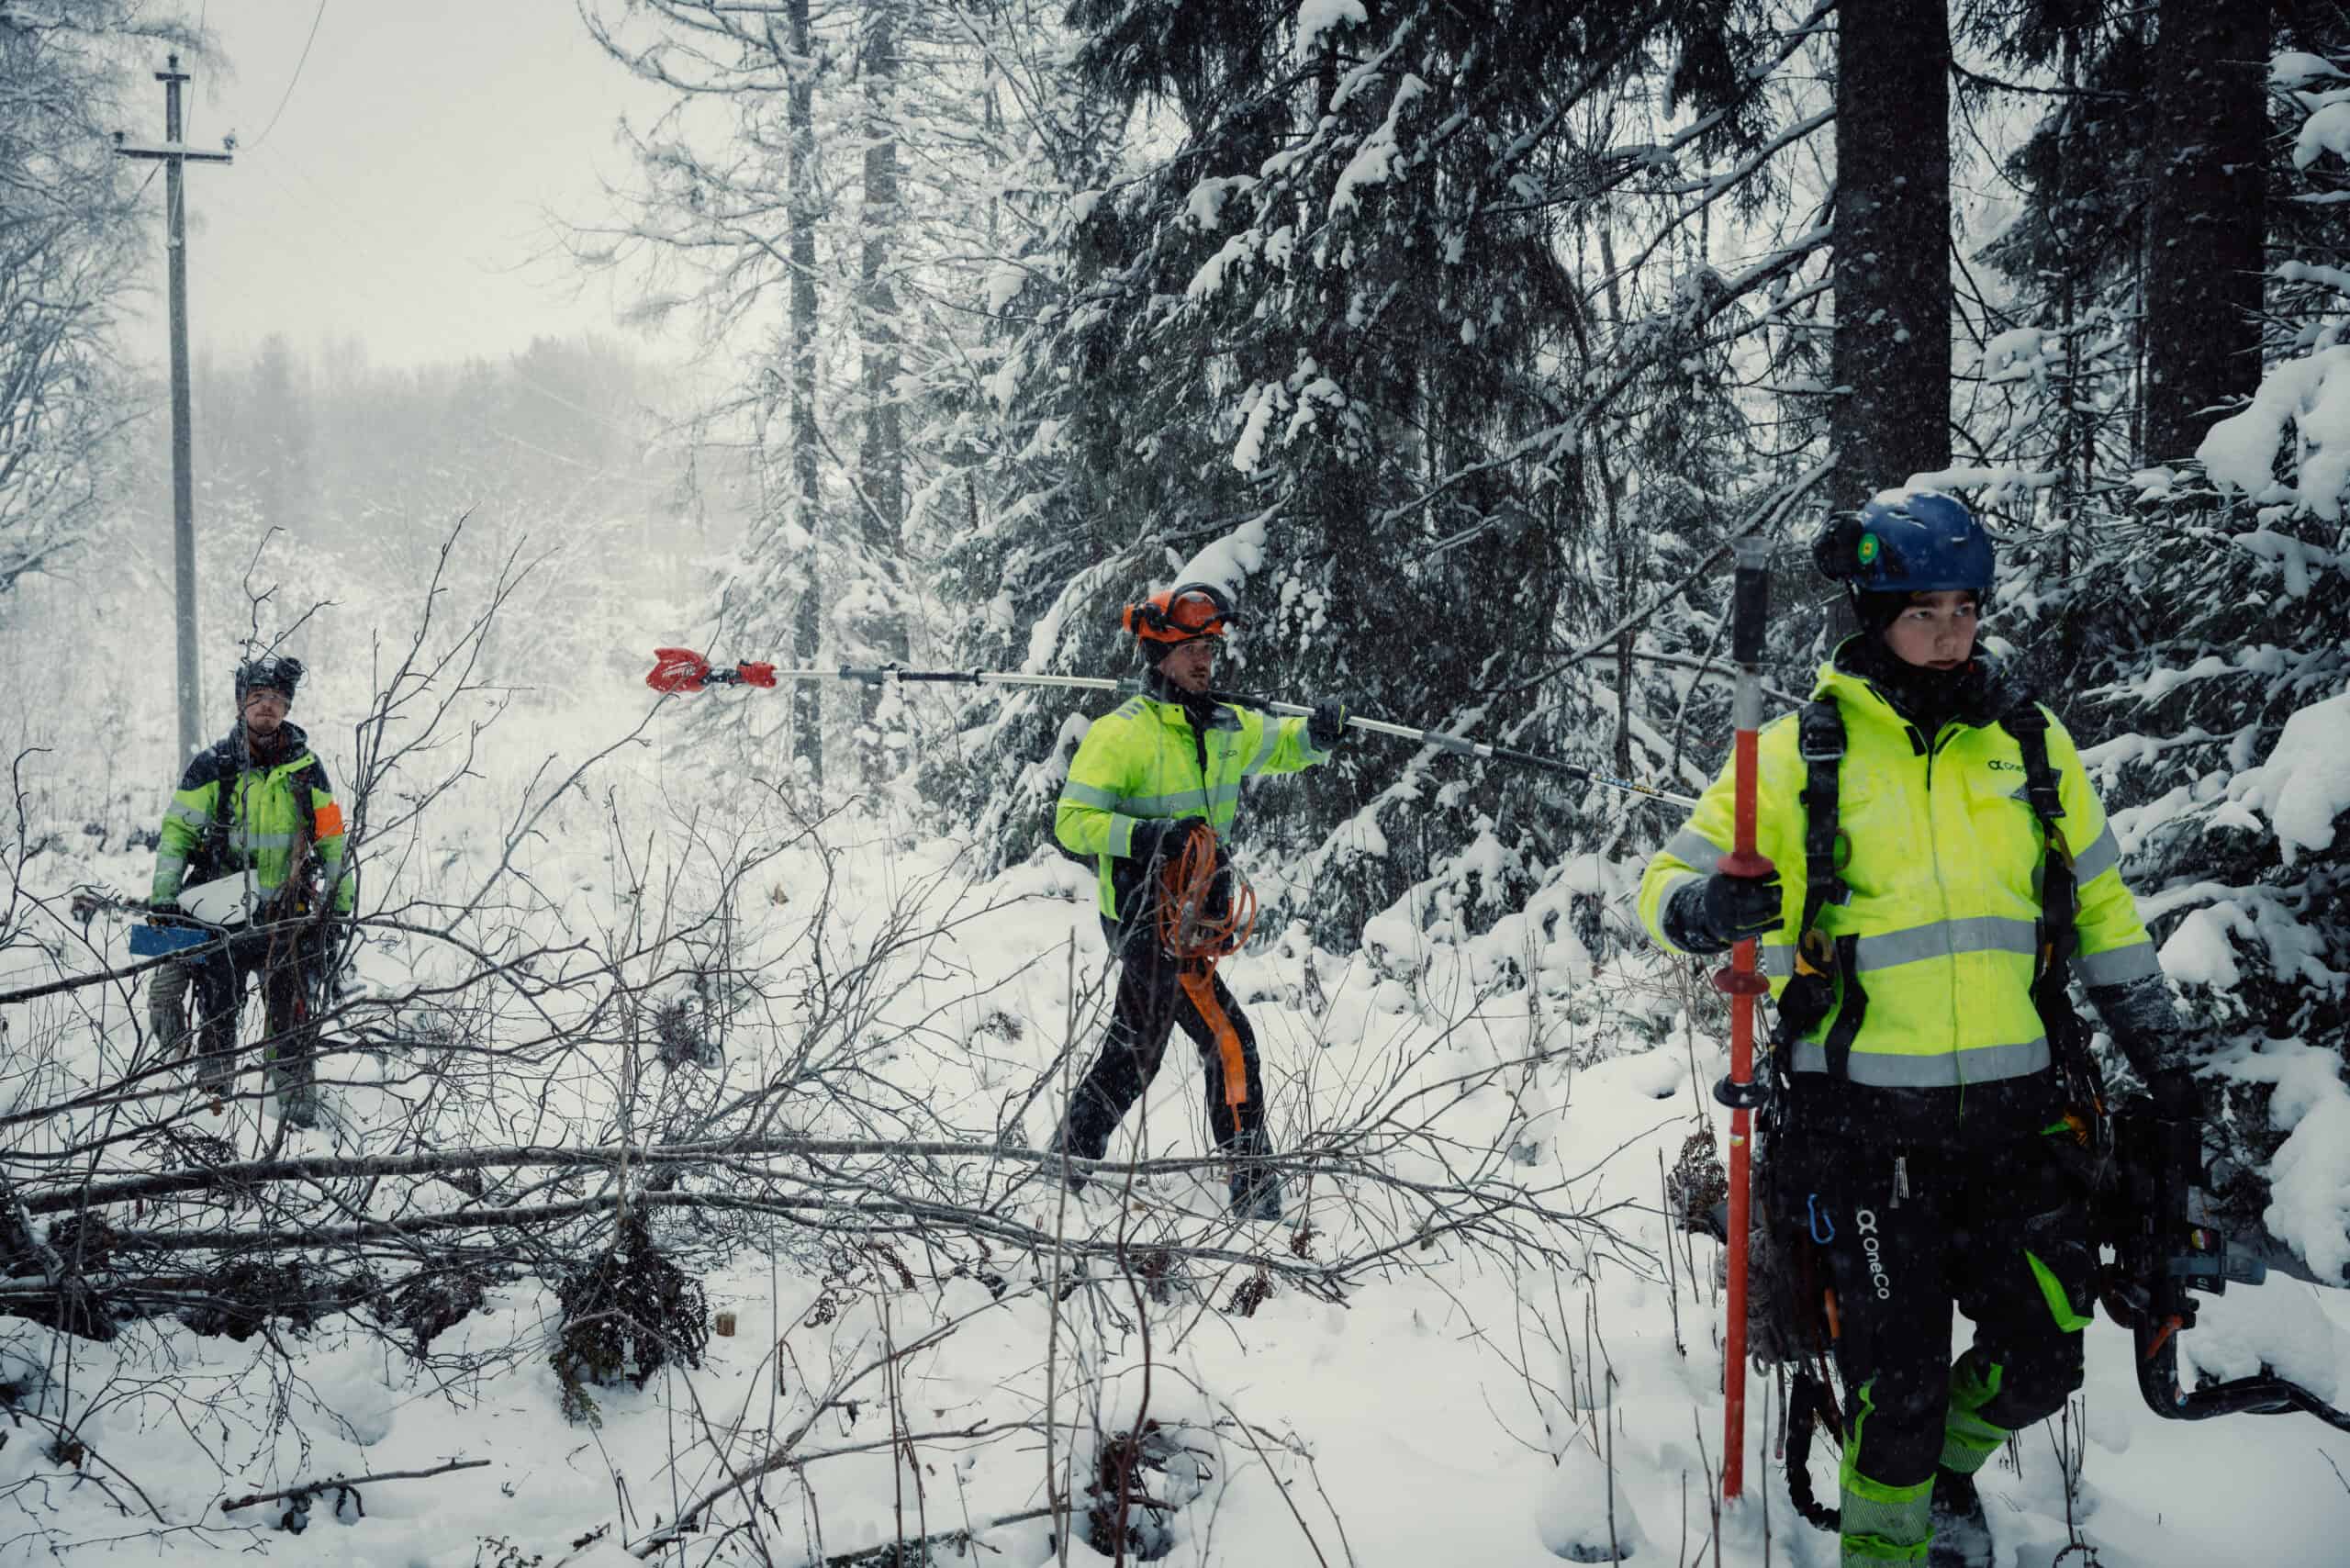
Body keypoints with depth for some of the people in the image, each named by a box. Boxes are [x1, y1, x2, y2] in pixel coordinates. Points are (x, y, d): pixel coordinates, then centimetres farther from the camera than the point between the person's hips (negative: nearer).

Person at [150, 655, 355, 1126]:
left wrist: (342, 900, 8)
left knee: (291, 1007, -3)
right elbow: (177, 830, 2)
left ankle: (299, 1099, 3)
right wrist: (163, 894, -7)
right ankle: (213, 1091, 7)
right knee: (218, 1004, -3)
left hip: (287, 910, 1)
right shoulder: (213, 764, 2)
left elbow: (330, 837, 12)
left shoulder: (306, 767, 7)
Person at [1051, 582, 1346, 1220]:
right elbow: (1074, 821, -14)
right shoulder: (1122, 733, -13)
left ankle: (1070, 1157, 34)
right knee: (1228, 1040, -11)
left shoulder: (1226, 728, 7)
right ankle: (1252, 1188, -4)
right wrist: (1149, 836, -29)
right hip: (1146, 918, -8)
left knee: (1136, 1049, 18)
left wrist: (1318, 732, 0)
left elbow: (1280, 745, 24)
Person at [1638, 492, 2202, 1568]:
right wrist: (1703, 909, -22)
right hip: (1867, 1123, -3)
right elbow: (1670, 882, 1)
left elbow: (2100, 907, 19)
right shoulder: (1797, 754, -2)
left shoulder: (2032, 744, 9)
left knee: (2042, 1357, 8)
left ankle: (1950, 1461, 38)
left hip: (2017, 1111, 4)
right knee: (1898, 1378, -2)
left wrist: (2158, 1046, 19)